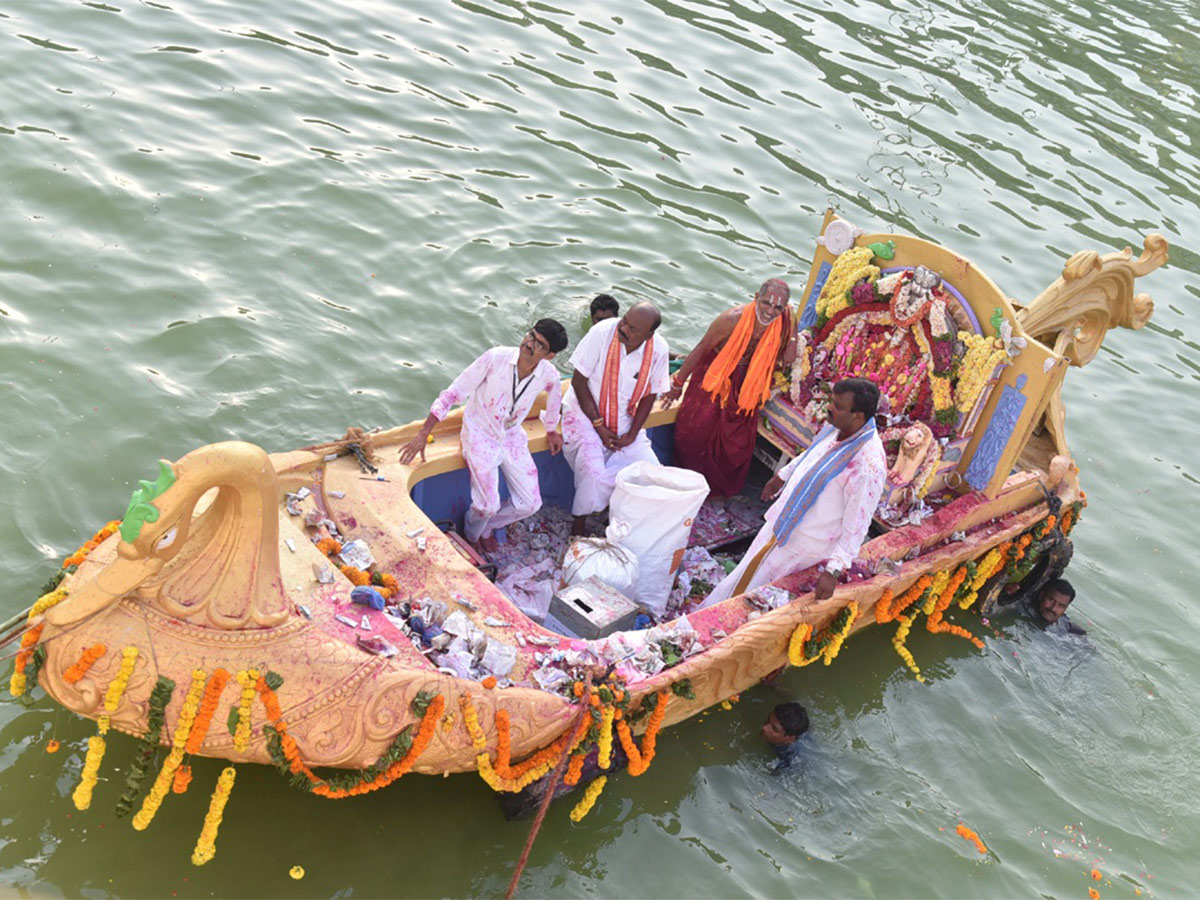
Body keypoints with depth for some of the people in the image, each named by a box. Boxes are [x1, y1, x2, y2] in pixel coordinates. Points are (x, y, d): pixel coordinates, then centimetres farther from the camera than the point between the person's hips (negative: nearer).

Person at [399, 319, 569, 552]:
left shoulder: (548, 375, -13)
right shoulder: (496, 358, -24)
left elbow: (555, 395, 14)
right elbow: (454, 393, -19)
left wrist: (551, 431, 28)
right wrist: (423, 434, -20)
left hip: (512, 436, 4)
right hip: (480, 434, -4)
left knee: (530, 504, -2)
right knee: (488, 505, -18)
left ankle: (488, 526, 28)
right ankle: (471, 539, 17)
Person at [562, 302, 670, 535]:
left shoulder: (658, 349, -13)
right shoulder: (603, 332, -23)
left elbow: (650, 395, 0)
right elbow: (579, 381, -16)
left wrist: (632, 434, -8)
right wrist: (599, 426, -16)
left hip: (623, 420, 4)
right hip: (584, 413, -4)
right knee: (593, 474, -24)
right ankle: (579, 525, 2)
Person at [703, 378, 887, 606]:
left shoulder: (869, 465, -33)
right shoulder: (835, 427, -7)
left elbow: (857, 524, -28)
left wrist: (834, 570, -29)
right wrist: (782, 476, 30)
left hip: (806, 544, -7)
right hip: (781, 520, 8)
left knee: (746, 588, 6)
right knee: (744, 576, 22)